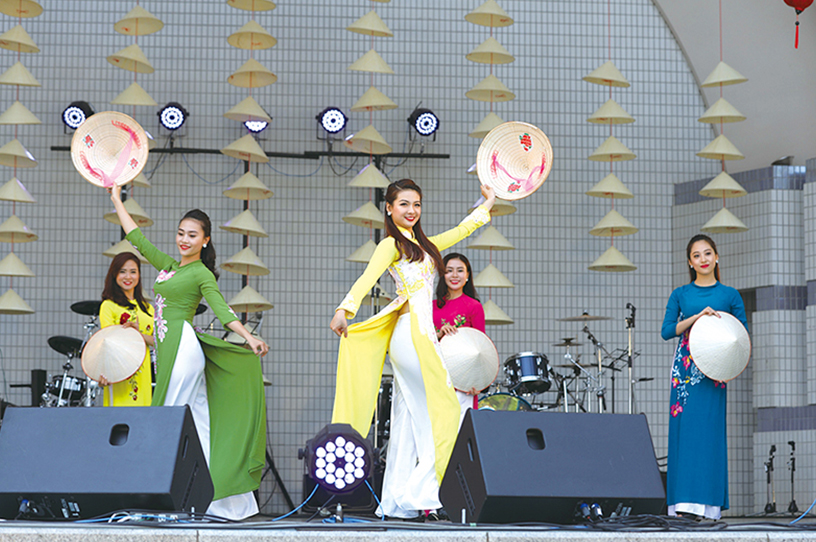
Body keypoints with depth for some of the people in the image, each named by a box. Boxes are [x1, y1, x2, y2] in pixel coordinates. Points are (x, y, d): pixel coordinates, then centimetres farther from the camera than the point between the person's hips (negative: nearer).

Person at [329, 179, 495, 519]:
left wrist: (486, 205, 46)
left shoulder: (419, 245, 22)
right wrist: (345, 309, -36)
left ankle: (395, 501, 6)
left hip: (414, 336, 9)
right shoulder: (391, 245, -3)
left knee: (408, 420, 6)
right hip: (413, 333, -9)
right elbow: (367, 278, -21)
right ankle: (420, 492, -12)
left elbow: (459, 232, 38)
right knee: (442, 411, -10)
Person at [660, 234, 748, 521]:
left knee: (710, 430, -7)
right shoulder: (680, 295, 10)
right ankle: (684, 501, -1)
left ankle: (709, 503, -5)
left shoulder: (730, 296, 7)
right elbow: (666, 331, -1)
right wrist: (697, 316, -14)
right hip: (685, 367, 1)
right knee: (683, 429, -3)